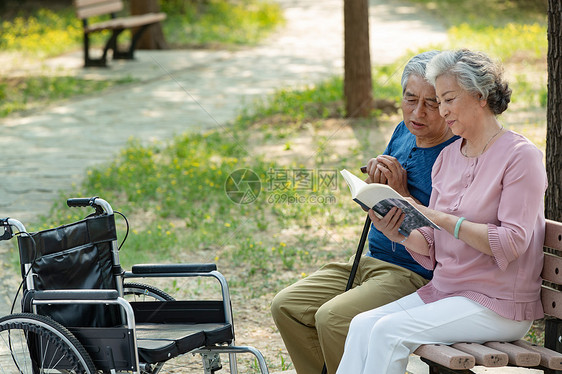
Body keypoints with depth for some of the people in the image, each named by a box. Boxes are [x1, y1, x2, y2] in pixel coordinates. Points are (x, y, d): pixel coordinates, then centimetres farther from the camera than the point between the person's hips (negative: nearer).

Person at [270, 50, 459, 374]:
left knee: (332, 318, -28)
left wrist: (402, 193, -18)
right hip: (370, 261, 9)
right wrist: (375, 177, -2)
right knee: (287, 306, -1)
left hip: (414, 275, -9)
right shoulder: (404, 133, 9)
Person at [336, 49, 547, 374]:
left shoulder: (521, 156, -9)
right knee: (362, 325, -14)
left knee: (390, 332, -24)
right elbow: (432, 247, 13)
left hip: (498, 306, -7)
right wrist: (401, 234, -9)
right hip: (444, 289, 7)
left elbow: (511, 243, -19)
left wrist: (441, 218, -22)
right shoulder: (448, 156, 13)